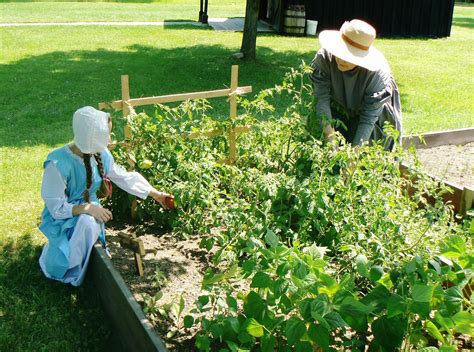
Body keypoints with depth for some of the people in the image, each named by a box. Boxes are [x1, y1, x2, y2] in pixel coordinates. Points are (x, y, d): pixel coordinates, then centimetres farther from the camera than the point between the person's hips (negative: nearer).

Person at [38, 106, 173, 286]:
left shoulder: (101, 154, -8)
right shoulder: (58, 163, -26)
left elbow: (125, 178, 6)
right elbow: (56, 208, -21)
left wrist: (156, 194, 7)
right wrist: (88, 208, -32)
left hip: (89, 214, 6)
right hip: (62, 218, -5)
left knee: (91, 224, -25)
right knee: (87, 223, -33)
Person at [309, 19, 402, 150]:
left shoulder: (378, 73, -34)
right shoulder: (324, 57, -30)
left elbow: (368, 119, -32)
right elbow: (322, 98, -31)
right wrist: (330, 137, -40)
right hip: (337, 110, 2)